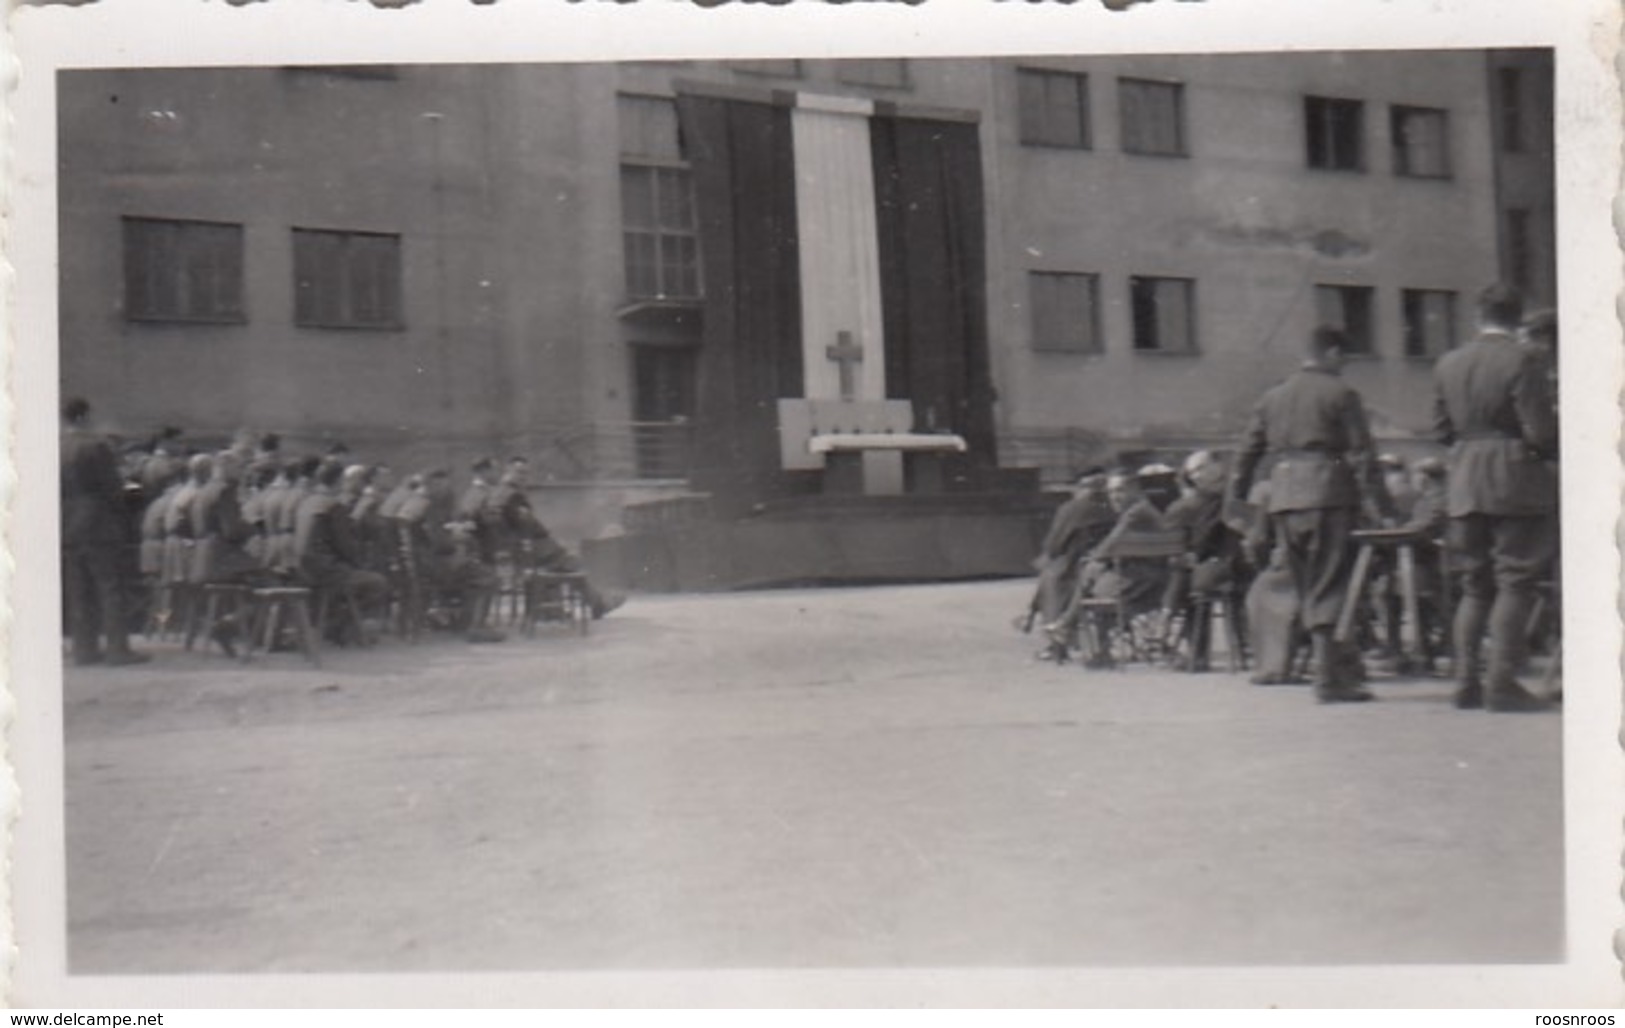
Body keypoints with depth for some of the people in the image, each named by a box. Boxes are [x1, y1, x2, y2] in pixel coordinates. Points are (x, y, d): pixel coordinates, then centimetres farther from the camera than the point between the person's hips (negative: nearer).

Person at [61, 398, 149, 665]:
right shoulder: (96, 445, -11)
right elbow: (112, 486, -11)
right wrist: (119, 513, 1)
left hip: (65, 530, 6)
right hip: (97, 526, -5)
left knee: (77, 593, 9)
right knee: (110, 588, -1)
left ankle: (84, 648, 12)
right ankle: (117, 647, -2)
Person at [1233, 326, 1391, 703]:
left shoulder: (1273, 396, 16)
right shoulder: (1340, 394, 0)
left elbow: (1249, 451, 17)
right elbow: (1360, 455, -6)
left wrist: (1237, 498, 25)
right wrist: (1378, 505, -6)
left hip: (1283, 499, 5)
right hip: (1327, 494, -5)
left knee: (1307, 590, 11)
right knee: (1328, 587, -4)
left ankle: (1337, 672, 16)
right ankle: (1330, 679, -7)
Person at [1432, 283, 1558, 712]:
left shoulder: (1448, 363, 7)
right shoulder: (1524, 360, -10)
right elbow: (1540, 430, -13)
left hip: (1464, 485, 5)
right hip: (1517, 483, -5)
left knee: (1474, 585, 12)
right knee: (1515, 582, -1)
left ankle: (1467, 681, 11)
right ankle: (1502, 683, -3)